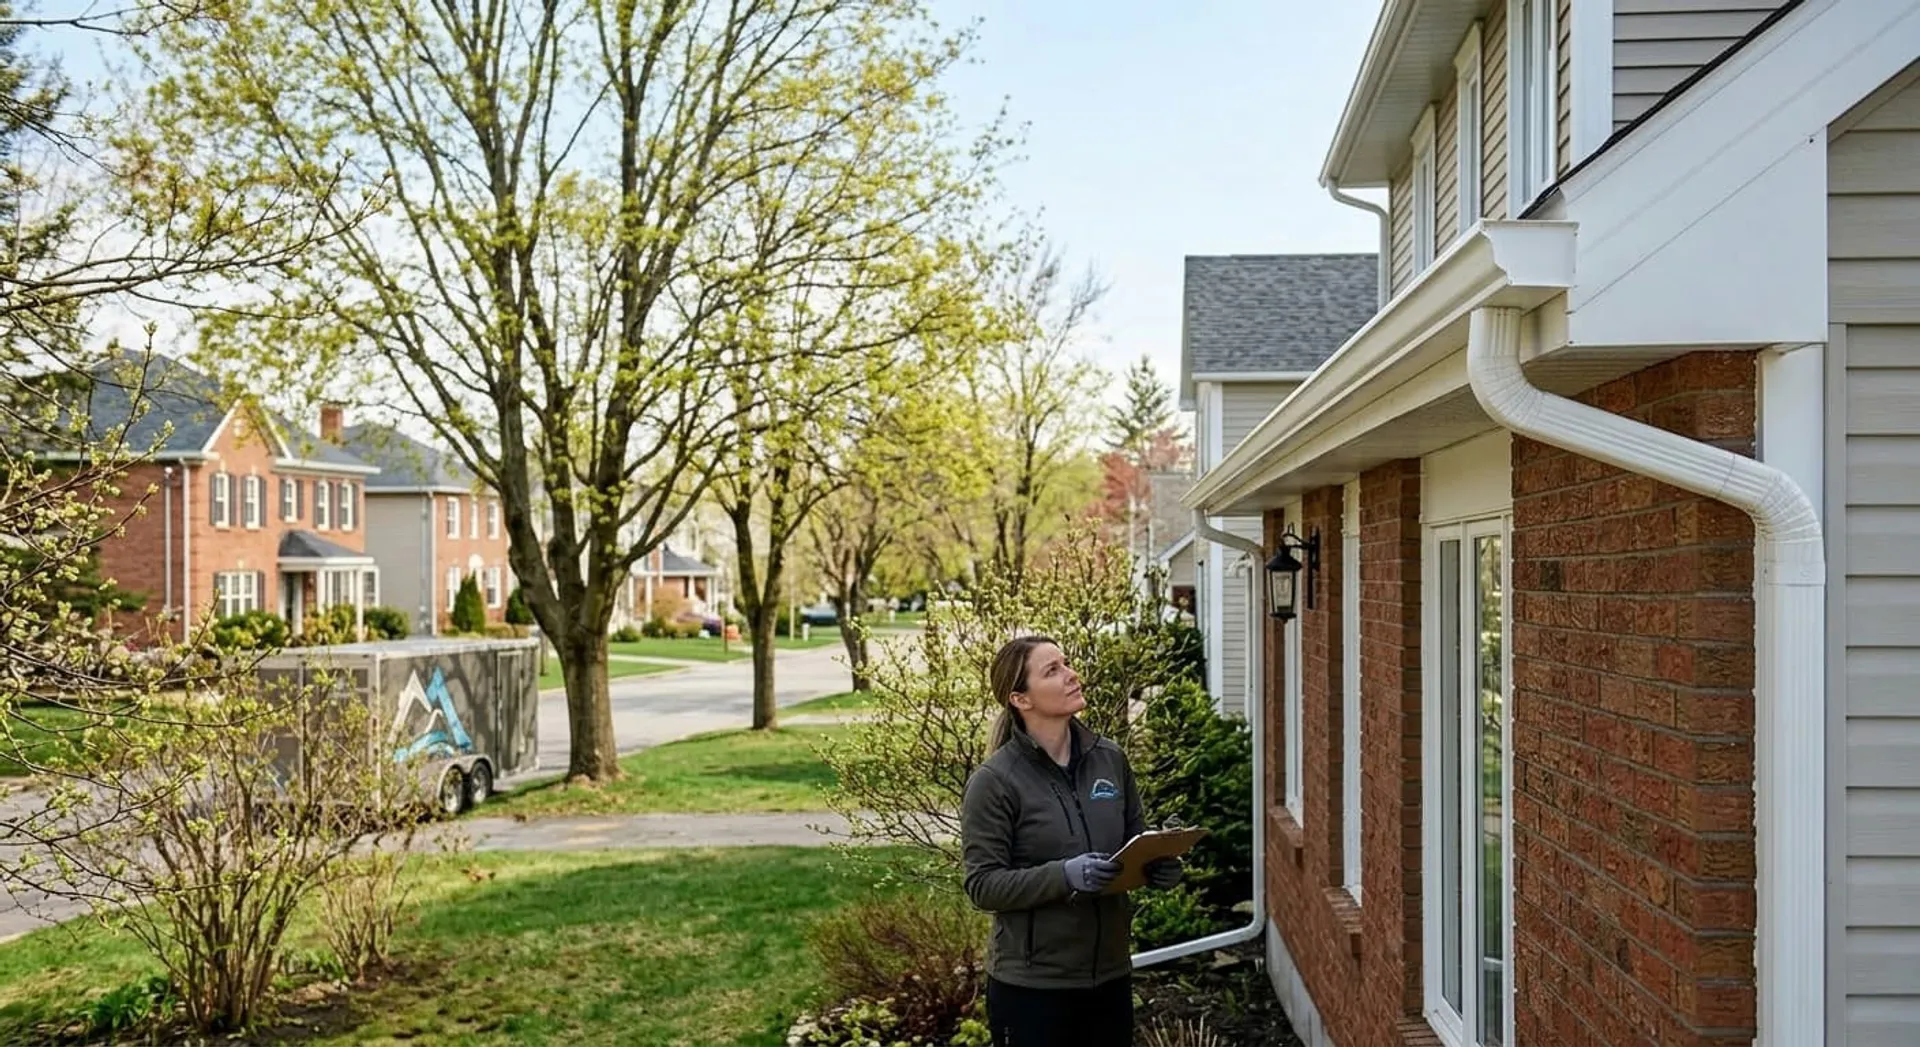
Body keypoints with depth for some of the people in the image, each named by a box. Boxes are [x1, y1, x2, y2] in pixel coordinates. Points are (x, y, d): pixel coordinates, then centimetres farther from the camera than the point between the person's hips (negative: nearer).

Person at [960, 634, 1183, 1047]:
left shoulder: (1110, 758, 3)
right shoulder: (995, 780, -12)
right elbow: (982, 884, -14)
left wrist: (1158, 865, -8)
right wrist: (1063, 876, -26)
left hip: (1110, 972, 5)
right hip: (1032, 983, -5)